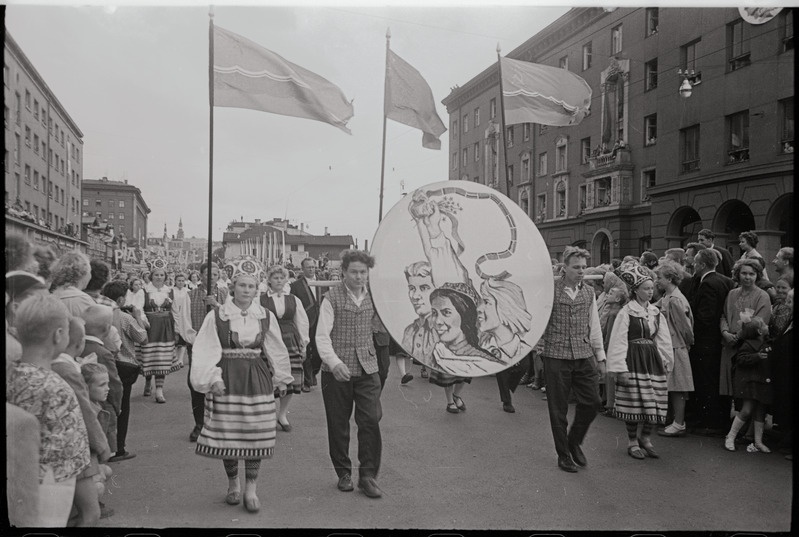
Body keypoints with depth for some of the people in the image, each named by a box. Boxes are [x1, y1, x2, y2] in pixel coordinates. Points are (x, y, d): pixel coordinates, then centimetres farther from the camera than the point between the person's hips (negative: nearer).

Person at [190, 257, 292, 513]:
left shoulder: (266, 316, 4)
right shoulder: (216, 316, -3)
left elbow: (276, 350, 14)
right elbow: (205, 351, -5)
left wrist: (281, 378, 20)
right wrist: (213, 378, -15)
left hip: (257, 379, 2)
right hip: (226, 380, -2)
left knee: (256, 434, 1)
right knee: (226, 434, 4)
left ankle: (251, 489, 15)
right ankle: (233, 483, 27)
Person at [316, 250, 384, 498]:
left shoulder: (373, 296, 6)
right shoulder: (332, 298, -6)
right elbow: (322, 335, -12)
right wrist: (334, 361, -27)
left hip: (367, 368, 2)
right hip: (337, 371, -2)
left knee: (371, 420, -4)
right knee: (338, 424, 8)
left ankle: (368, 475, 9)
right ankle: (344, 473, 26)